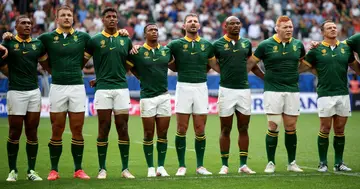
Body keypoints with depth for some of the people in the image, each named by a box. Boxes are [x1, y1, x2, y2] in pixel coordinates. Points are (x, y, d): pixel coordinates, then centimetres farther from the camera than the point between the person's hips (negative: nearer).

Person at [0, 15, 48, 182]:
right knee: (15, 133, 0)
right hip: (16, 92, -3)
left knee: (32, 133, 5)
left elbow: (45, 61, 20)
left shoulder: (38, 44, 9)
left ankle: (31, 171, 12)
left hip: (34, 92, 3)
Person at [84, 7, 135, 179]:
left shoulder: (126, 40, 10)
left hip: (122, 88, 2)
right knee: (103, 130, 0)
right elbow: (82, 60, 7)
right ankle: (102, 169, 7)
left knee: (123, 129, 2)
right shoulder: (94, 40, 1)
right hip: (103, 89, -2)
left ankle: (125, 168, 7)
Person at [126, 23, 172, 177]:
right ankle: (150, 168, 7)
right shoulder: (137, 52, -3)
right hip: (147, 97, -3)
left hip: (164, 96, 3)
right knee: (149, 134, 0)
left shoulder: (166, 51, 9)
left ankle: (161, 167, 12)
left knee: (163, 134, 5)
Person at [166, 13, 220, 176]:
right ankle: (181, 166, 8)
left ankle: (200, 166, 12)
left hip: (201, 88, 2)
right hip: (183, 87, -2)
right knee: (182, 129, 0)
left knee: (200, 130, 3)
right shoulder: (176, 44, 2)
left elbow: (214, 65, 20)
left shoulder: (207, 45, 9)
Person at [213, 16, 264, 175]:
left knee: (243, 129, 5)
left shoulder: (246, 43, 9)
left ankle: (243, 164, 11)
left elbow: (253, 65, 18)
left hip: (244, 90, 3)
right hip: (226, 90, -3)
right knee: (226, 130, 2)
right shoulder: (218, 44, -1)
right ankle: (224, 165, 9)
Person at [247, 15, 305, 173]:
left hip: (292, 91, 3)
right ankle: (270, 163, 5)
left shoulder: (298, 45, 7)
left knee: (291, 127, 6)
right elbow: (250, 62, 4)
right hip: (273, 91, -3)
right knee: (273, 127, -4)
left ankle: (292, 163, 15)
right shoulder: (266, 45, -3)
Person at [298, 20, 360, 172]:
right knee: (325, 128, -2)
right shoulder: (316, 50, 2)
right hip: (325, 95, -3)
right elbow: (301, 67, 3)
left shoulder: (345, 48, 11)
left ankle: (339, 163, 13)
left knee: (340, 129, 6)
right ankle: (323, 163, 7)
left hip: (343, 94, 3)